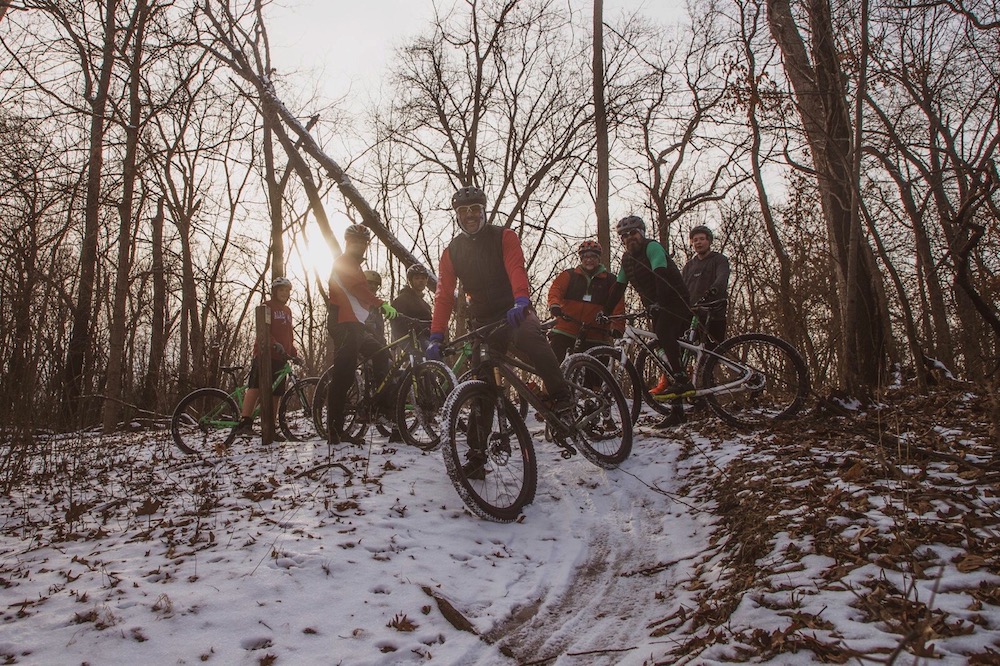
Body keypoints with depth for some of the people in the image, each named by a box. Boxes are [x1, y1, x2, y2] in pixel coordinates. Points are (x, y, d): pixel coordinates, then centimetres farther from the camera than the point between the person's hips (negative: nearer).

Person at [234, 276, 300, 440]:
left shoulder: (287, 310, 25)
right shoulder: (266, 307, 4)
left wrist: (294, 354, 16)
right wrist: (274, 344, -26)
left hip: (281, 357, 7)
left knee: (275, 393, 4)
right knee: (255, 387, -20)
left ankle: (271, 429, 6)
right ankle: (244, 422, -26)